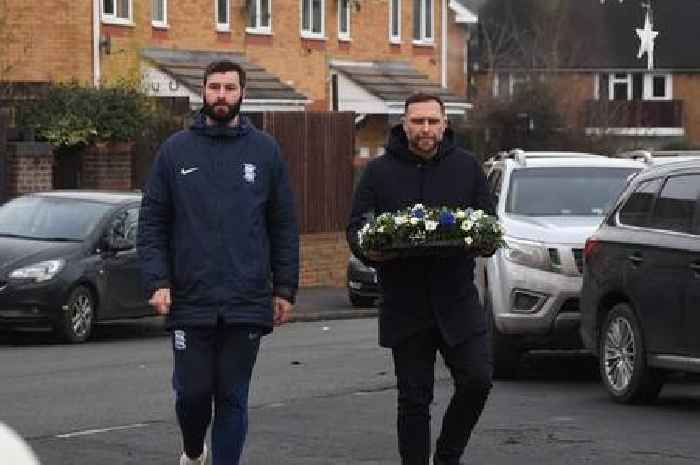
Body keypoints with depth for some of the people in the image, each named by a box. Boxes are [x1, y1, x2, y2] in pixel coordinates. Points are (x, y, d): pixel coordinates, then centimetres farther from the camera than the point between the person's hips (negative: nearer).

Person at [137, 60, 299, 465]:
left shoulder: (265, 151, 6)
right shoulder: (176, 150, 5)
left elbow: (284, 226, 7)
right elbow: (152, 222, 4)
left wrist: (285, 289, 2)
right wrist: (157, 281, -7)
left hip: (246, 305, 0)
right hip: (190, 302, 0)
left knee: (233, 398, 3)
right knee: (192, 393, 7)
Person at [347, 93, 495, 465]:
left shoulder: (466, 167, 8)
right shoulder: (379, 172, 4)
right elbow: (356, 227, 5)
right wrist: (368, 249, -17)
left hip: (457, 299, 1)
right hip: (405, 305, -1)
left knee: (477, 379, -8)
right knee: (414, 398, 4)